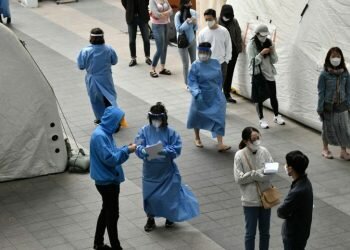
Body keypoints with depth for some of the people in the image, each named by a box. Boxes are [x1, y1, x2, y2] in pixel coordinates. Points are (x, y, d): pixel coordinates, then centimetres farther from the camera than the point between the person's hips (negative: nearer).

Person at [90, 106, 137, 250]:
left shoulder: (105, 133, 7)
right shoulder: (100, 136, -24)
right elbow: (109, 158, -26)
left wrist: (125, 149, 1)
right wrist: (127, 151, -20)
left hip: (108, 180, 10)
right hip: (107, 181, -10)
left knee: (107, 211, 20)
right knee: (112, 214, 1)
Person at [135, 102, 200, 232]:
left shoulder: (170, 132, -9)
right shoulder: (144, 131, -7)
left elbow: (177, 149, -13)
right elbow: (138, 148, -13)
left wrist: (164, 151, -29)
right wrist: (145, 151, -36)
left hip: (167, 170, -1)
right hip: (150, 171, 1)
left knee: (169, 195, 10)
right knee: (150, 195, 8)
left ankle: (170, 216, 36)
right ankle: (150, 219, 30)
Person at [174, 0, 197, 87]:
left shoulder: (193, 12, -7)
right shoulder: (178, 15, -17)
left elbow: (196, 28, -1)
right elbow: (178, 29, -18)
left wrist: (194, 23, -23)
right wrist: (187, 22, -30)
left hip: (192, 40, 4)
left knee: (194, 62, 11)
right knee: (186, 64, 2)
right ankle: (187, 84, 14)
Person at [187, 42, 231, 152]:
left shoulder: (216, 63, -5)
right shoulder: (195, 66, -14)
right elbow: (192, 81, -16)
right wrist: (196, 92, -30)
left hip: (215, 96, 2)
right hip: (201, 96, -1)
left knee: (218, 118, -8)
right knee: (198, 117, 17)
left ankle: (220, 144, -8)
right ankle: (197, 138, 42)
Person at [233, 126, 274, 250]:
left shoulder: (264, 151, -5)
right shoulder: (240, 155, -15)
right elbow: (239, 178, -17)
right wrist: (257, 173, -21)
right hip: (250, 200, -3)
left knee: (265, 232, 17)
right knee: (250, 233, 9)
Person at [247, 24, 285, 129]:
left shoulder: (269, 42, 1)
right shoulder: (252, 45, -10)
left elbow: (274, 61, 3)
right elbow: (252, 62, -14)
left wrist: (273, 52, -16)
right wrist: (261, 53, -25)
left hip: (269, 74, 3)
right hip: (258, 74, -3)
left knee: (273, 96, 9)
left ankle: (277, 116, 27)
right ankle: (261, 119, 15)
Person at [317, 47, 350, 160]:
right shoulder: (324, 74, -11)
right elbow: (321, 92, -7)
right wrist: (320, 108, -7)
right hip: (328, 106, -2)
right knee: (328, 128, 12)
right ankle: (325, 149, 31)